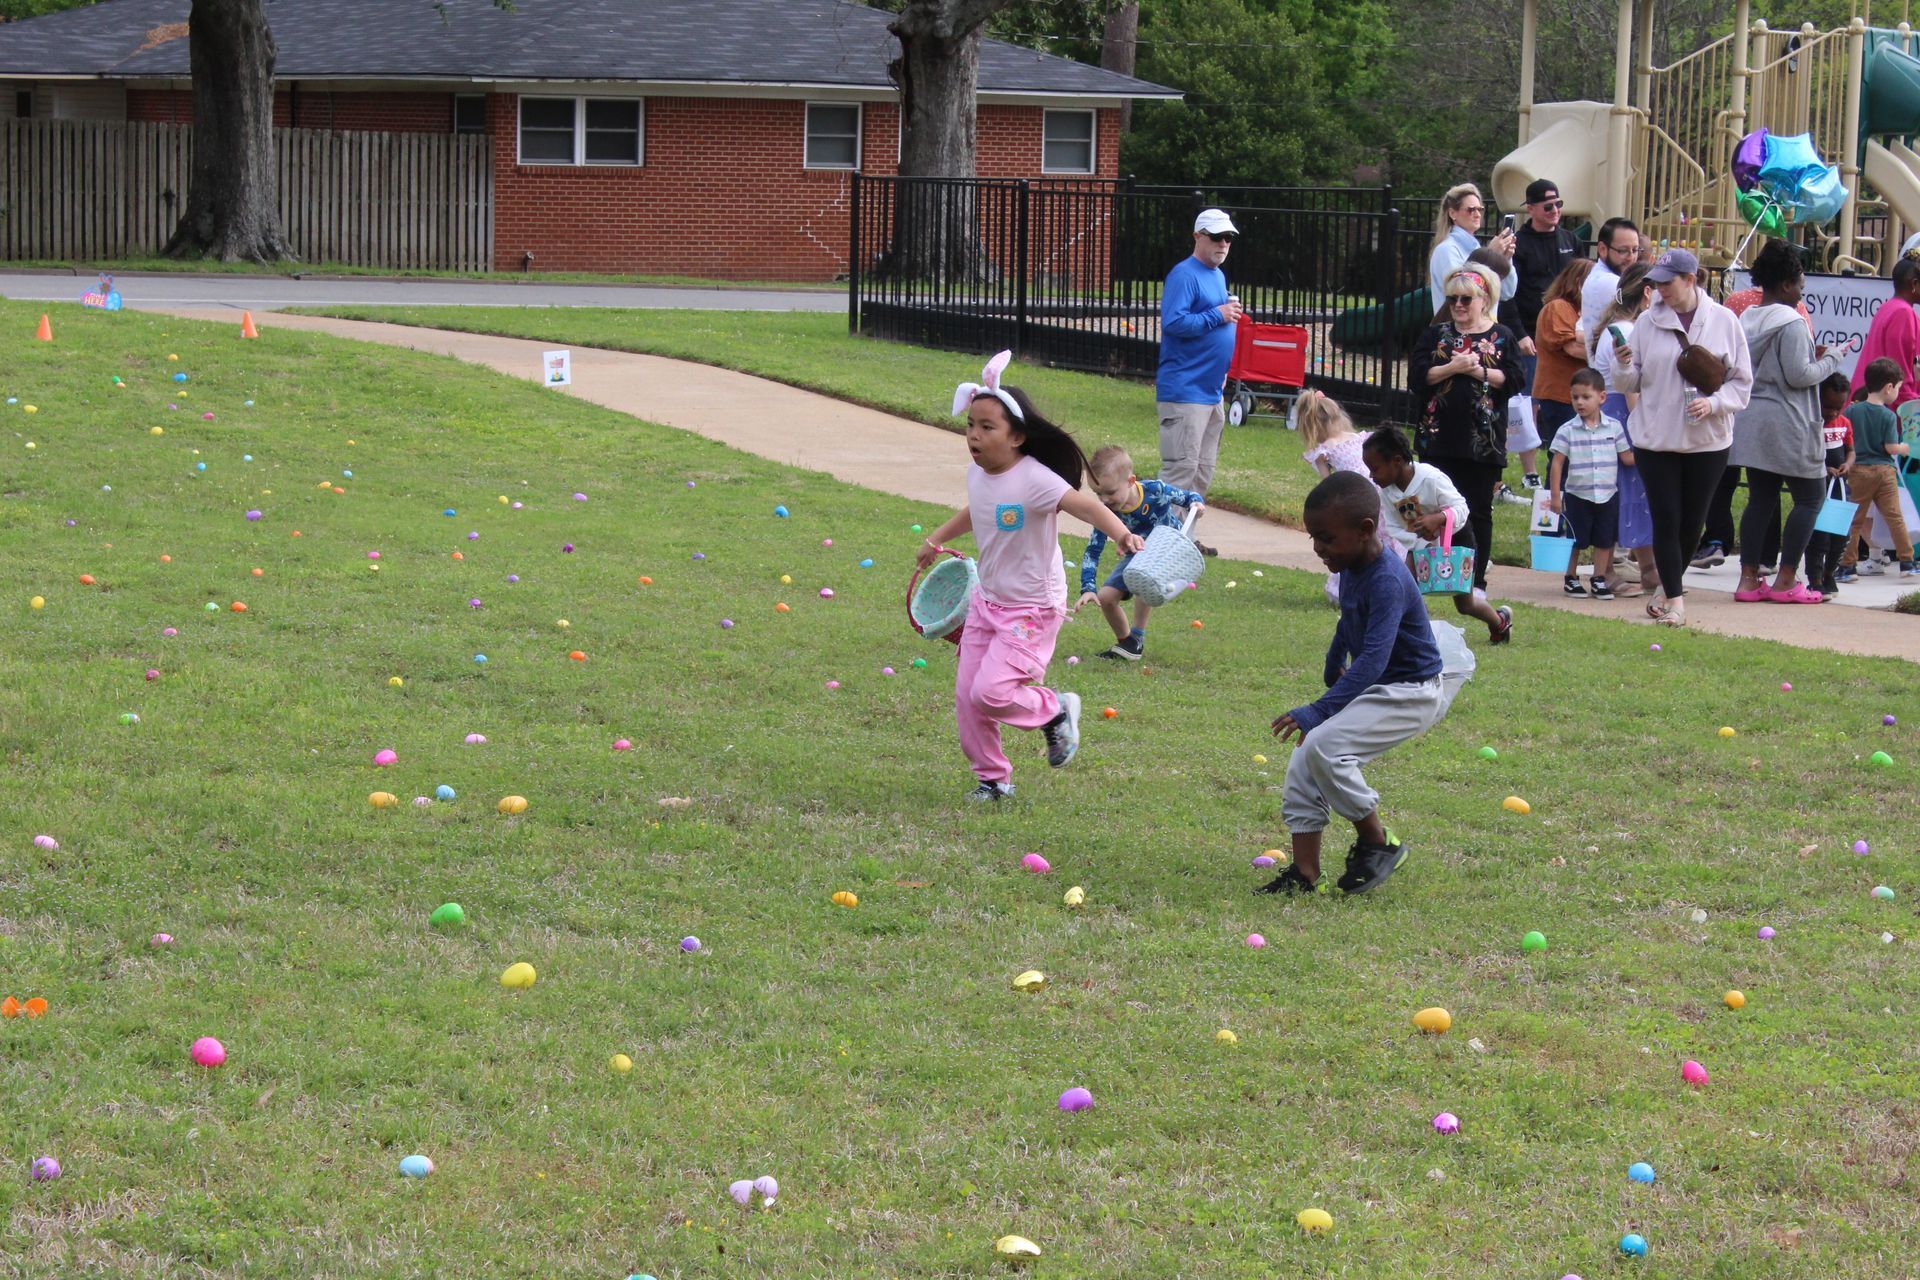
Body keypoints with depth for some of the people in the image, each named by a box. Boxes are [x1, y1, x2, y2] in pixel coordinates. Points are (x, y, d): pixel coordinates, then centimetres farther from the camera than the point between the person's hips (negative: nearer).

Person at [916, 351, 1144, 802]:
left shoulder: (1033, 479, -24)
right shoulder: (978, 474, 0)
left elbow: (1085, 505, -38)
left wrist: (1122, 534, -55)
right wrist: (937, 539, 33)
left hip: (1032, 609, -8)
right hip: (987, 603, 8)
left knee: (991, 692, -17)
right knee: (966, 695, 5)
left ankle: (1055, 710, 12)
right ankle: (993, 777, 22)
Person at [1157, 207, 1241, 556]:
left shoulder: (1218, 275, 17)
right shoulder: (1184, 275, -12)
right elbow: (1174, 322, -24)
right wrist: (1217, 315, -20)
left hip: (1212, 390, 10)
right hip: (1184, 390, -10)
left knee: (1203, 471, 13)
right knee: (1181, 468, -12)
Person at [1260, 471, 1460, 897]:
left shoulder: (1387, 582, -28)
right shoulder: (1352, 568, 1)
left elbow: (1373, 660, -37)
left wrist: (1317, 712, -42)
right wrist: (1333, 667, 37)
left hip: (1410, 693, -10)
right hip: (1372, 688, 10)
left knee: (1324, 747, -25)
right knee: (1304, 764, 2)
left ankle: (1378, 842, -8)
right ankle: (1304, 873, 6)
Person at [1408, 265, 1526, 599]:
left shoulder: (1502, 338, 5)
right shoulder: (1436, 334, 9)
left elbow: (1514, 380, -5)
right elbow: (1416, 376, -2)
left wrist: (1478, 371, -14)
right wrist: (1452, 368, -14)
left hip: (1483, 442, -1)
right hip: (1440, 438, 1)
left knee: (1479, 512, 4)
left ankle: (1476, 581, 10)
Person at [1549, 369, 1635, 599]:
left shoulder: (1614, 427, -1)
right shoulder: (1568, 431, -6)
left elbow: (1627, 457, 4)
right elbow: (1558, 463, -3)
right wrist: (1556, 496, -6)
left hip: (1608, 495, 2)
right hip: (1577, 495, -2)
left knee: (1604, 540, 8)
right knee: (1576, 541, 6)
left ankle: (1600, 580, 19)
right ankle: (1571, 579, 20)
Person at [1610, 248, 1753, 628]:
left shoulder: (1722, 321, -2)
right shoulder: (1648, 322, 0)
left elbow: (1742, 381, 2)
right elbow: (1630, 382, 4)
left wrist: (1714, 402, -15)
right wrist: (1623, 365, -17)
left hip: (1708, 440, 0)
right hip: (1655, 438, 0)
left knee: (1692, 522, 9)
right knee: (1666, 520, -3)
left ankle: (1670, 586, 29)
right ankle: (1674, 599, 5)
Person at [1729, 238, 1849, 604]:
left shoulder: (1746, 320, 10)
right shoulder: (1791, 323, -14)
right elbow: (1799, 375, -17)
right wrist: (1832, 358, -1)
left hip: (1749, 419, 8)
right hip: (1786, 423, -8)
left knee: (1760, 498, 11)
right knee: (1808, 498, 3)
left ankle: (1749, 578, 7)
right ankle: (1785, 581, -1)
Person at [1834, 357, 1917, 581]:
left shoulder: (1852, 411, -1)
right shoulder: (1888, 416, -8)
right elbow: (1891, 447, -12)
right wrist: (1903, 448, 8)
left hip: (1859, 471, 2)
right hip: (1883, 470, -2)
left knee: (1855, 520, 6)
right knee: (1894, 516, 5)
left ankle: (1847, 566, 5)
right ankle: (1907, 562, 6)